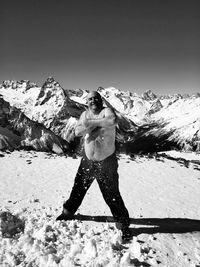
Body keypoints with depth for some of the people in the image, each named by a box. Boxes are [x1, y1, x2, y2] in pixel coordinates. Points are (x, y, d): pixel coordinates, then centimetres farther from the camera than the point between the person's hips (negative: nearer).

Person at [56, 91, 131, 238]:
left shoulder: (106, 111, -12)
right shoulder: (85, 114, 3)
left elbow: (112, 121, -37)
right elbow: (77, 132, -13)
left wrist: (91, 123, -27)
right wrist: (98, 124, -25)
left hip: (106, 162, -5)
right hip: (88, 160, 5)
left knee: (112, 195, 2)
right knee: (78, 188, 20)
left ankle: (124, 224, 22)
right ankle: (68, 212, 44)